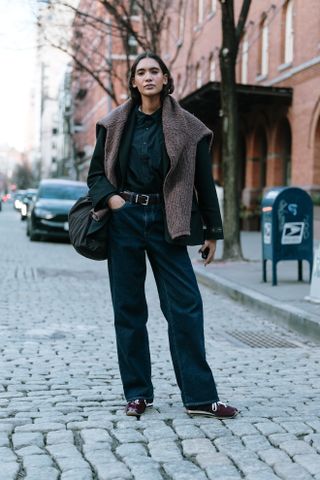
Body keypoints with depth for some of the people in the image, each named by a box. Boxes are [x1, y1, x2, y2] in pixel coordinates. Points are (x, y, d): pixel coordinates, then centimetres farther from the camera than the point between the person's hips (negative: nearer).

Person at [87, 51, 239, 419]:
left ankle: (199, 397, 2)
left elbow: (204, 182, 6)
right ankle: (137, 393, 15)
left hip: (165, 220, -1)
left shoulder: (187, 127, 3)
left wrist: (211, 232, 4)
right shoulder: (115, 124, 7)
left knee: (185, 306, -5)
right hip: (124, 219, 1)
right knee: (128, 308, 5)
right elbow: (96, 173, 10)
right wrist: (110, 197, -11)